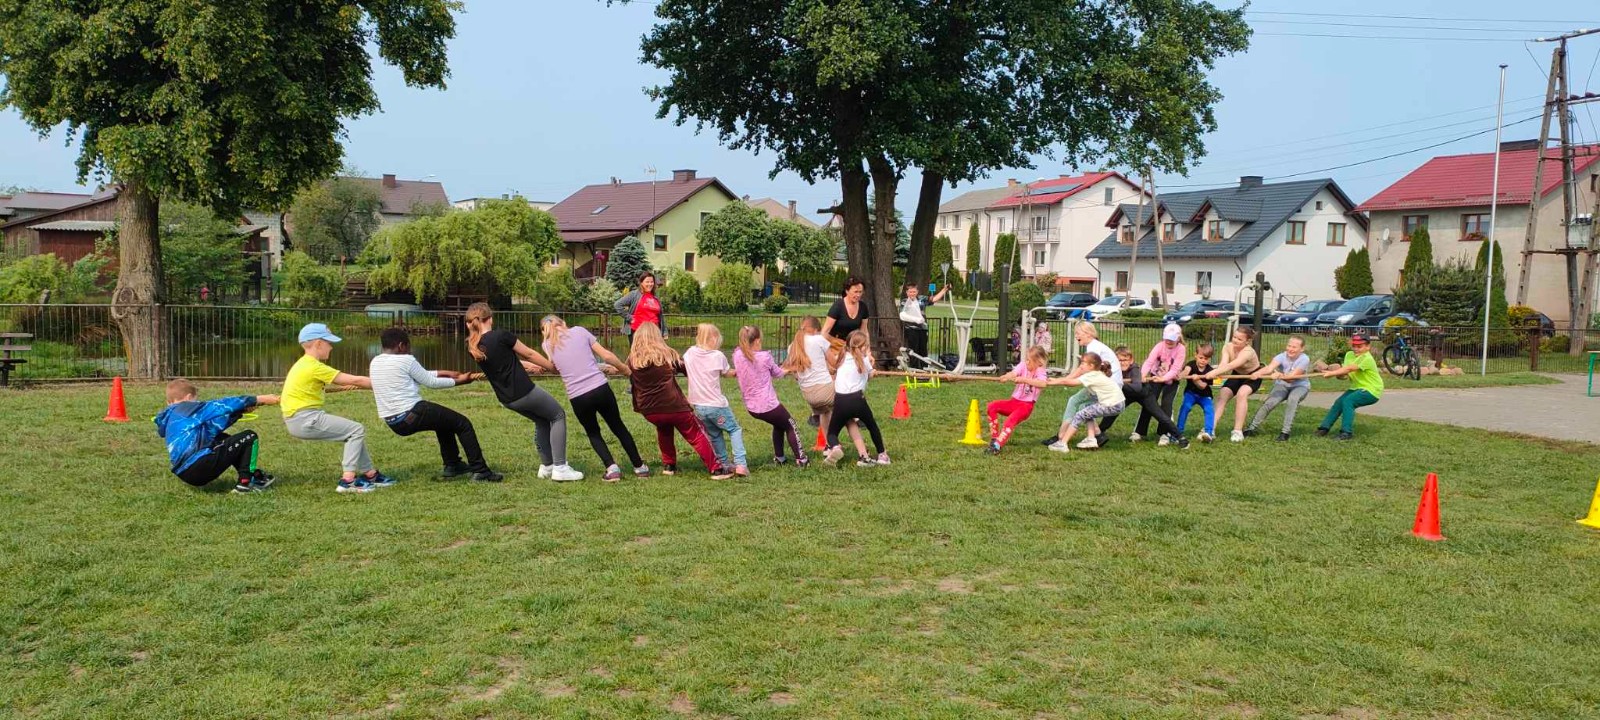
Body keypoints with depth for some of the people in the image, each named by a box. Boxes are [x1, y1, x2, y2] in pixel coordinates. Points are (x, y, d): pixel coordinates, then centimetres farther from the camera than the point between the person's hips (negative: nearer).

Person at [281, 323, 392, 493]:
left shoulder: (304, 364, 13)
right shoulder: (315, 367, -16)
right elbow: (355, 380, -13)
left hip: (298, 419, 10)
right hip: (305, 420, -10)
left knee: (354, 431, 15)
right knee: (356, 430, -9)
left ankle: (370, 474, 17)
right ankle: (348, 481, -12)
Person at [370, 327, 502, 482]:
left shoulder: (375, 363, 13)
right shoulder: (405, 360, -10)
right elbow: (431, 383, -2)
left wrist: (444, 373, 21)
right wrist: (457, 381, 12)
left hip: (392, 422, 9)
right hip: (412, 415, -9)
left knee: (445, 420, 31)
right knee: (463, 424, 4)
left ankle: (452, 465, 32)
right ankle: (480, 471, 0)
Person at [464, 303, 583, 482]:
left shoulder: (473, 347, 1)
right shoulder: (501, 336, -18)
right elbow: (529, 354, -5)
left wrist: (524, 365, 31)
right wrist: (552, 367, 10)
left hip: (506, 400, 7)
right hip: (524, 392, -7)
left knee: (542, 421, 27)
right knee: (558, 415, 13)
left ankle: (546, 466, 27)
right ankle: (560, 468, 5)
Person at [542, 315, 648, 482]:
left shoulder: (547, 345, 10)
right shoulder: (579, 331, 7)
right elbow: (607, 355, 3)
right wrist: (627, 370, 17)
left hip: (577, 398, 0)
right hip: (601, 389, 0)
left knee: (593, 433, 26)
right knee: (618, 427, 22)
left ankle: (611, 468, 9)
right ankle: (639, 467, 29)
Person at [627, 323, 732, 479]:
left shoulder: (632, 359, 1)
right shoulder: (667, 354, -1)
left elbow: (630, 378, 13)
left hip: (649, 411, 3)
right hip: (674, 406, -3)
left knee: (663, 430, 33)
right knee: (697, 436, 8)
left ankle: (668, 465, 32)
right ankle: (716, 469, 6)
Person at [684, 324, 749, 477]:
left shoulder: (690, 353, 1)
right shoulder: (718, 356, -10)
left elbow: (684, 368, 20)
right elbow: (728, 373, 6)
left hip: (698, 406, 5)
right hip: (716, 404, -4)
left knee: (715, 435, 22)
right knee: (735, 430, 9)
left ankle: (724, 463, 24)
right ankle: (740, 464, -5)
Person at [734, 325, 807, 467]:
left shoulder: (737, 356, -5)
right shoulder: (764, 356, -15)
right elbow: (778, 373, 2)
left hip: (751, 407, 6)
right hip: (768, 405, -6)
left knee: (779, 424, 30)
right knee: (790, 426, 18)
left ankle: (779, 457, 32)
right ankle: (800, 459, 16)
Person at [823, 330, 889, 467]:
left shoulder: (842, 359, 17)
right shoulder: (863, 360, 9)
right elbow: (871, 374, 25)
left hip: (840, 402, 1)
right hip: (857, 400, -1)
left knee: (832, 433, 14)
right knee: (872, 426, 26)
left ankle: (835, 447, -18)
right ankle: (882, 455, 31)